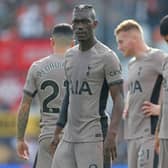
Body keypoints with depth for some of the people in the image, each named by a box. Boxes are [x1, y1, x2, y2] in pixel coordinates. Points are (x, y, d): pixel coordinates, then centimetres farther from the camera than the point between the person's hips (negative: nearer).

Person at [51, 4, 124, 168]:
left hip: (91, 137, -7)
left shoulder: (106, 56, -9)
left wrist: (111, 135, -23)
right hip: (68, 135, 7)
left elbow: (118, 99, -12)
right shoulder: (70, 55, 14)